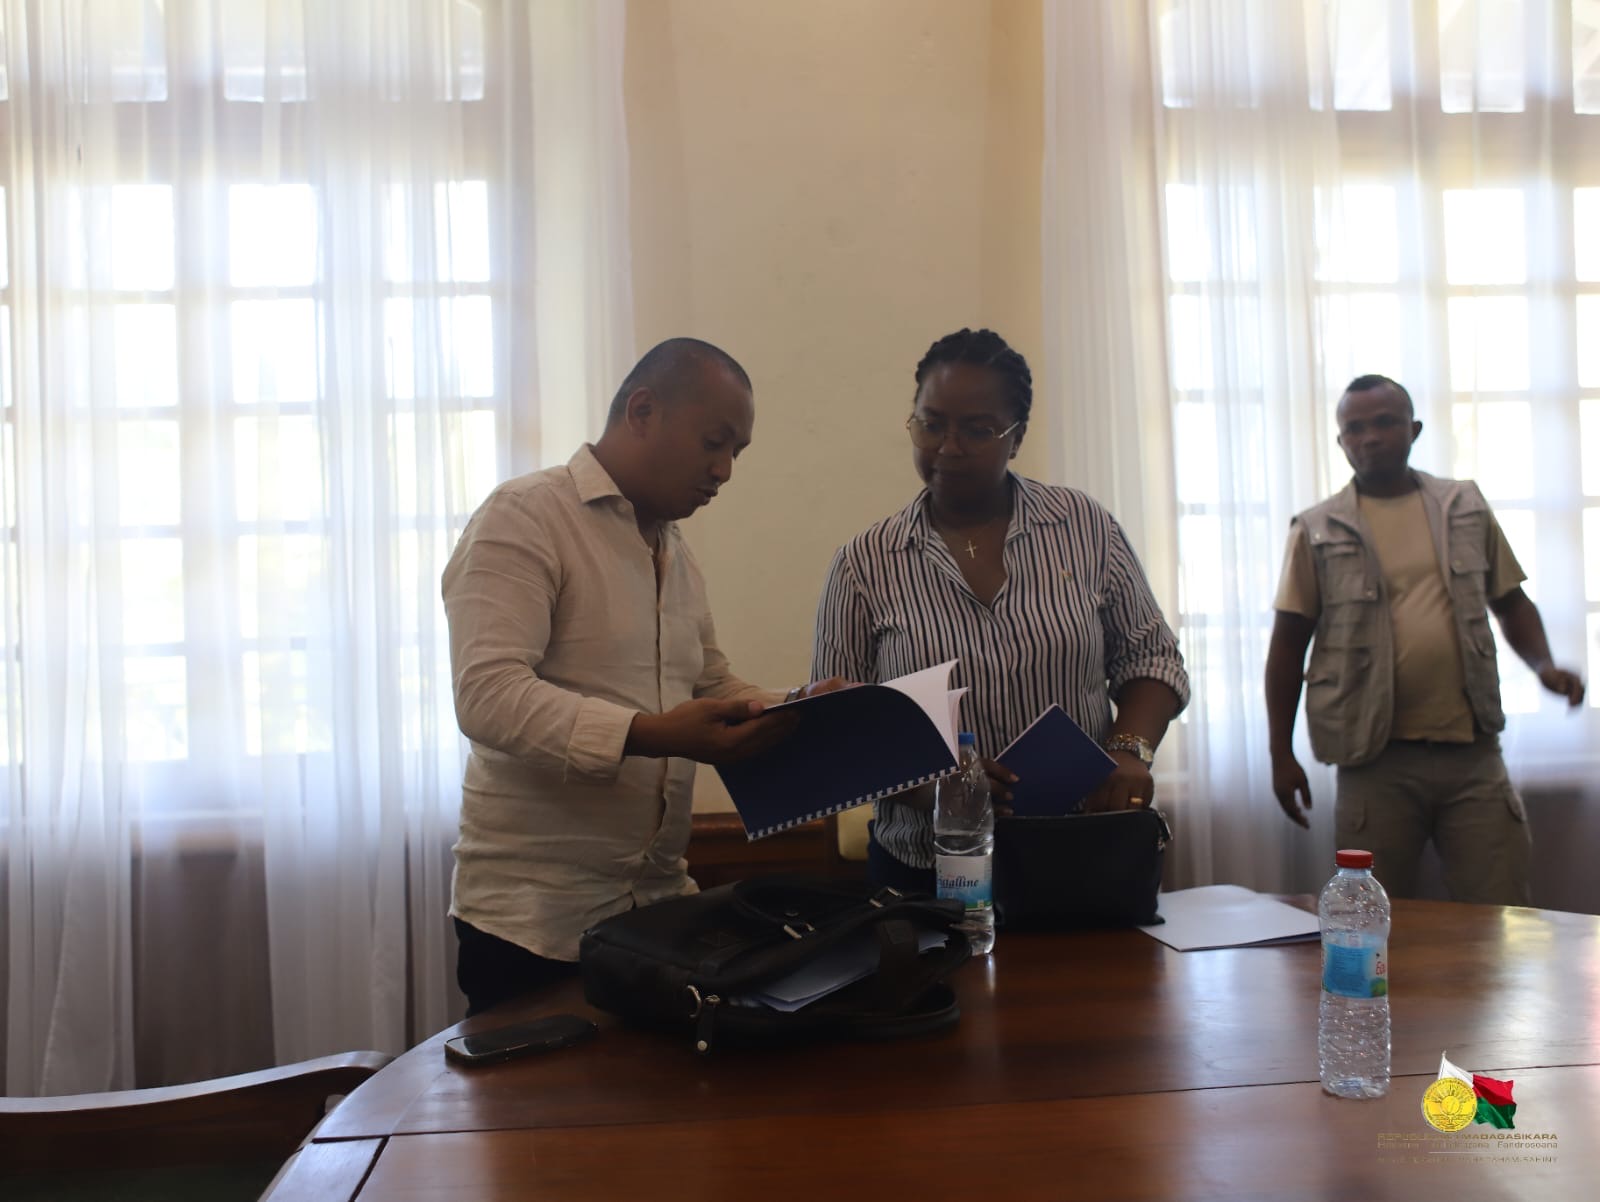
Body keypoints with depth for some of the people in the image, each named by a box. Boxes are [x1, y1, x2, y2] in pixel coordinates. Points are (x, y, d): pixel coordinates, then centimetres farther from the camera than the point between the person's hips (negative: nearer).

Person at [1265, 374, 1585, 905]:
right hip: (1376, 761, -2)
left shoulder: (1466, 508, 10)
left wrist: (1543, 665, -2)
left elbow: (1511, 602, 19)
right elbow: (1288, 645, 3)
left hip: (1472, 750, 2)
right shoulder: (1318, 531, 2)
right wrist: (1281, 754, -1)